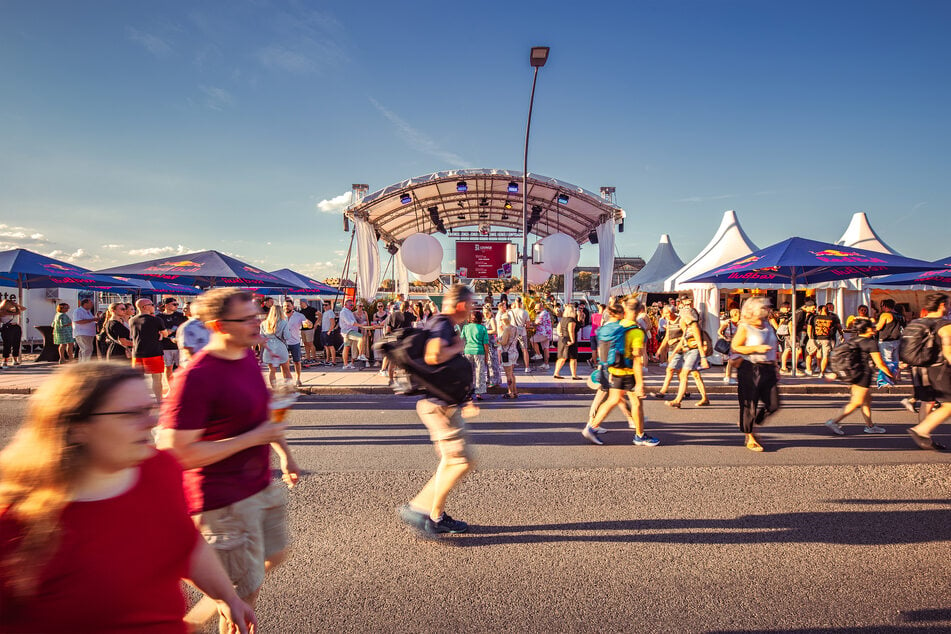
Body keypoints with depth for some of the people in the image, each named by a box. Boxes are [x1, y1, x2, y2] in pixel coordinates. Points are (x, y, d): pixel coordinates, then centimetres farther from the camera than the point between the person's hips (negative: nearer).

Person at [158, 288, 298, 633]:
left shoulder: (247, 355, 2)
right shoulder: (195, 377, -25)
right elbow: (179, 454, -26)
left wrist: (284, 453, 13)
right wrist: (254, 438, -24)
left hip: (261, 485, 9)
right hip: (224, 501, -8)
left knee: (275, 556, 26)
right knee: (246, 594, 7)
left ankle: (210, 604, 45)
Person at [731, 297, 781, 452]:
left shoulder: (768, 326, 14)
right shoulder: (744, 327, -6)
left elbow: (774, 347, 24)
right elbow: (735, 347, -11)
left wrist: (775, 366, 20)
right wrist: (756, 348, -18)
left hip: (768, 369, 6)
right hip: (750, 369, -6)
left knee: (773, 404, 1)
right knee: (749, 404, 0)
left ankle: (750, 424, 26)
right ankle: (750, 438, 14)